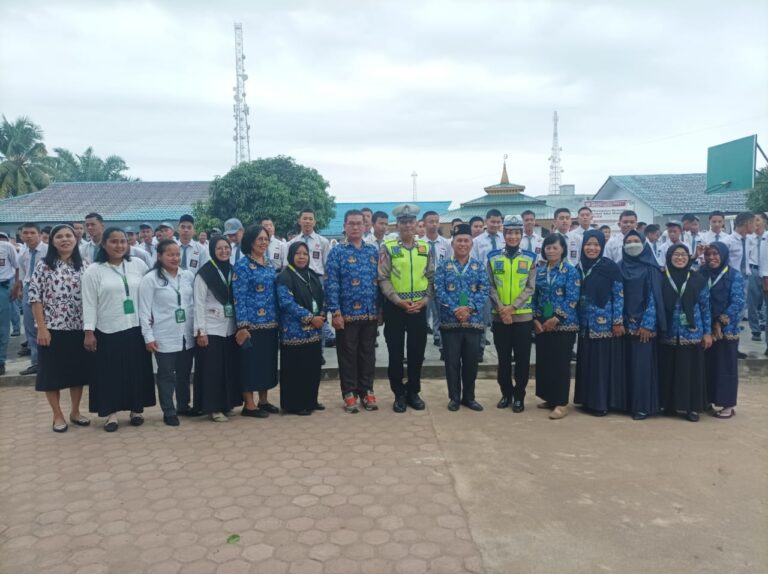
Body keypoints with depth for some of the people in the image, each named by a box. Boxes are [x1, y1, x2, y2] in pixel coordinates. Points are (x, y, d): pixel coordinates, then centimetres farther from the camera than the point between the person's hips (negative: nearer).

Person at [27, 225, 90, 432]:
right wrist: (41, 328, -12)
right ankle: (58, 416, 18)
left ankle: (75, 412, 25)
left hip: (78, 328, 3)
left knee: (78, 371, 10)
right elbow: (35, 298, -6)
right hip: (52, 329, -3)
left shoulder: (83, 266, 5)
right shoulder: (44, 266, -4)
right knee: (52, 373, 4)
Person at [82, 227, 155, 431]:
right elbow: (89, 304, -4)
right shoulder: (93, 270, -2)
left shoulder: (138, 264, 4)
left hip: (136, 328, 2)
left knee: (137, 371, 8)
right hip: (108, 331, -2)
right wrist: (89, 332, -8)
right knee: (110, 373, 4)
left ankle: (136, 409, 22)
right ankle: (111, 412, 15)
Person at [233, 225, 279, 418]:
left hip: (270, 322, 7)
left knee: (267, 361, 12)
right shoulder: (242, 265, -8)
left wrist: (277, 319, 13)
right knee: (250, 362, 0)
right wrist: (242, 326, -17)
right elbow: (239, 297, -13)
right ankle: (249, 405, 9)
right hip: (252, 322, -7)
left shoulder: (269, 265, 13)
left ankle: (264, 400, 24)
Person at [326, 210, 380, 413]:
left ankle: (367, 391, 22)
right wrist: (335, 312, -14)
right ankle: (349, 393, 16)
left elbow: (379, 280, 13)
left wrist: (381, 308, 9)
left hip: (371, 313, 4)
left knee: (368, 354, 11)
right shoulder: (337, 252, -2)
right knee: (348, 355, 6)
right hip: (347, 313, -4)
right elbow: (331, 284, -7)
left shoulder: (373, 251, 11)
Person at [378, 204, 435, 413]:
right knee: (396, 353, 4)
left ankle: (413, 392, 23)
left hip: (419, 308, 3)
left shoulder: (425, 248, 7)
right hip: (395, 307, -3)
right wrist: (398, 301, -16)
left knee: (417, 352, 8)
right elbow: (383, 279, -8)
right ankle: (399, 394, 18)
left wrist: (425, 300, -5)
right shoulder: (388, 248, -3)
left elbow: (431, 277, 9)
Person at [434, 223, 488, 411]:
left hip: (474, 321, 2)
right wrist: (455, 310, -17)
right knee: (452, 361, 4)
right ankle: (454, 397, 17)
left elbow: (484, 291, -1)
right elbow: (439, 291, -6)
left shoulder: (479, 266, 8)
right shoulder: (443, 266, 3)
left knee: (471, 361, 8)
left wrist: (470, 308, -16)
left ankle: (469, 397, 22)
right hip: (450, 321, -1)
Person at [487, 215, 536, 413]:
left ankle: (519, 396, 16)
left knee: (522, 358, 4)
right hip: (500, 317, 1)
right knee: (503, 358, 9)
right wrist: (501, 309, -13)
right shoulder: (494, 259, 4)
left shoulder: (529, 260, 3)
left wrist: (512, 306, -15)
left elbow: (530, 288, -4)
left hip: (523, 317, 0)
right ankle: (506, 394, 23)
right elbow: (491, 287, 0)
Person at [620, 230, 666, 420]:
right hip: (625, 323, 4)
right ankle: (627, 402, 14)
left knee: (642, 363, -4)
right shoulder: (619, 268, 8)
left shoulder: (651, 269, -2)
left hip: (643, 324, -4)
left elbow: (654, 297, -8)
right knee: (627, 362, 6)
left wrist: (647, 324, -14)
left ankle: (642, 405, 2)